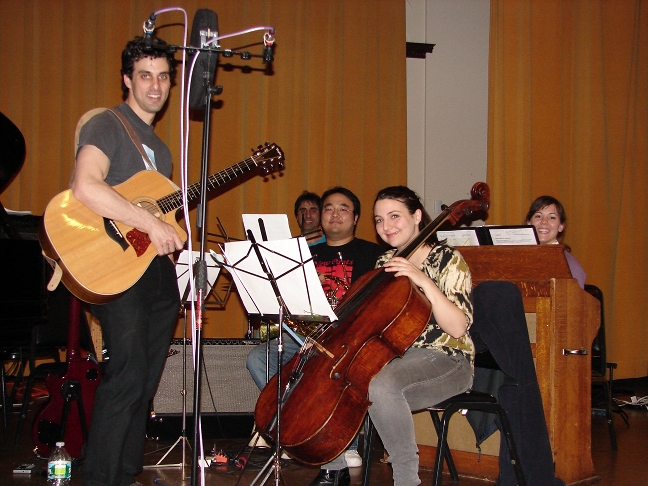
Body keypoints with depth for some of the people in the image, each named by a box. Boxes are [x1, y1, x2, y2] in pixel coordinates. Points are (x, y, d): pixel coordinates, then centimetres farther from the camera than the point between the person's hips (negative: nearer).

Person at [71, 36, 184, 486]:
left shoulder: (160, 146, 21)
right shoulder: (106, 126, -6)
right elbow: (85, 187, -25)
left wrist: (176, 236, 9)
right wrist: (150, 222, -24)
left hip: (159, 268, 8)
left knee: (145, 384, 9)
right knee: (127, 379, -14)